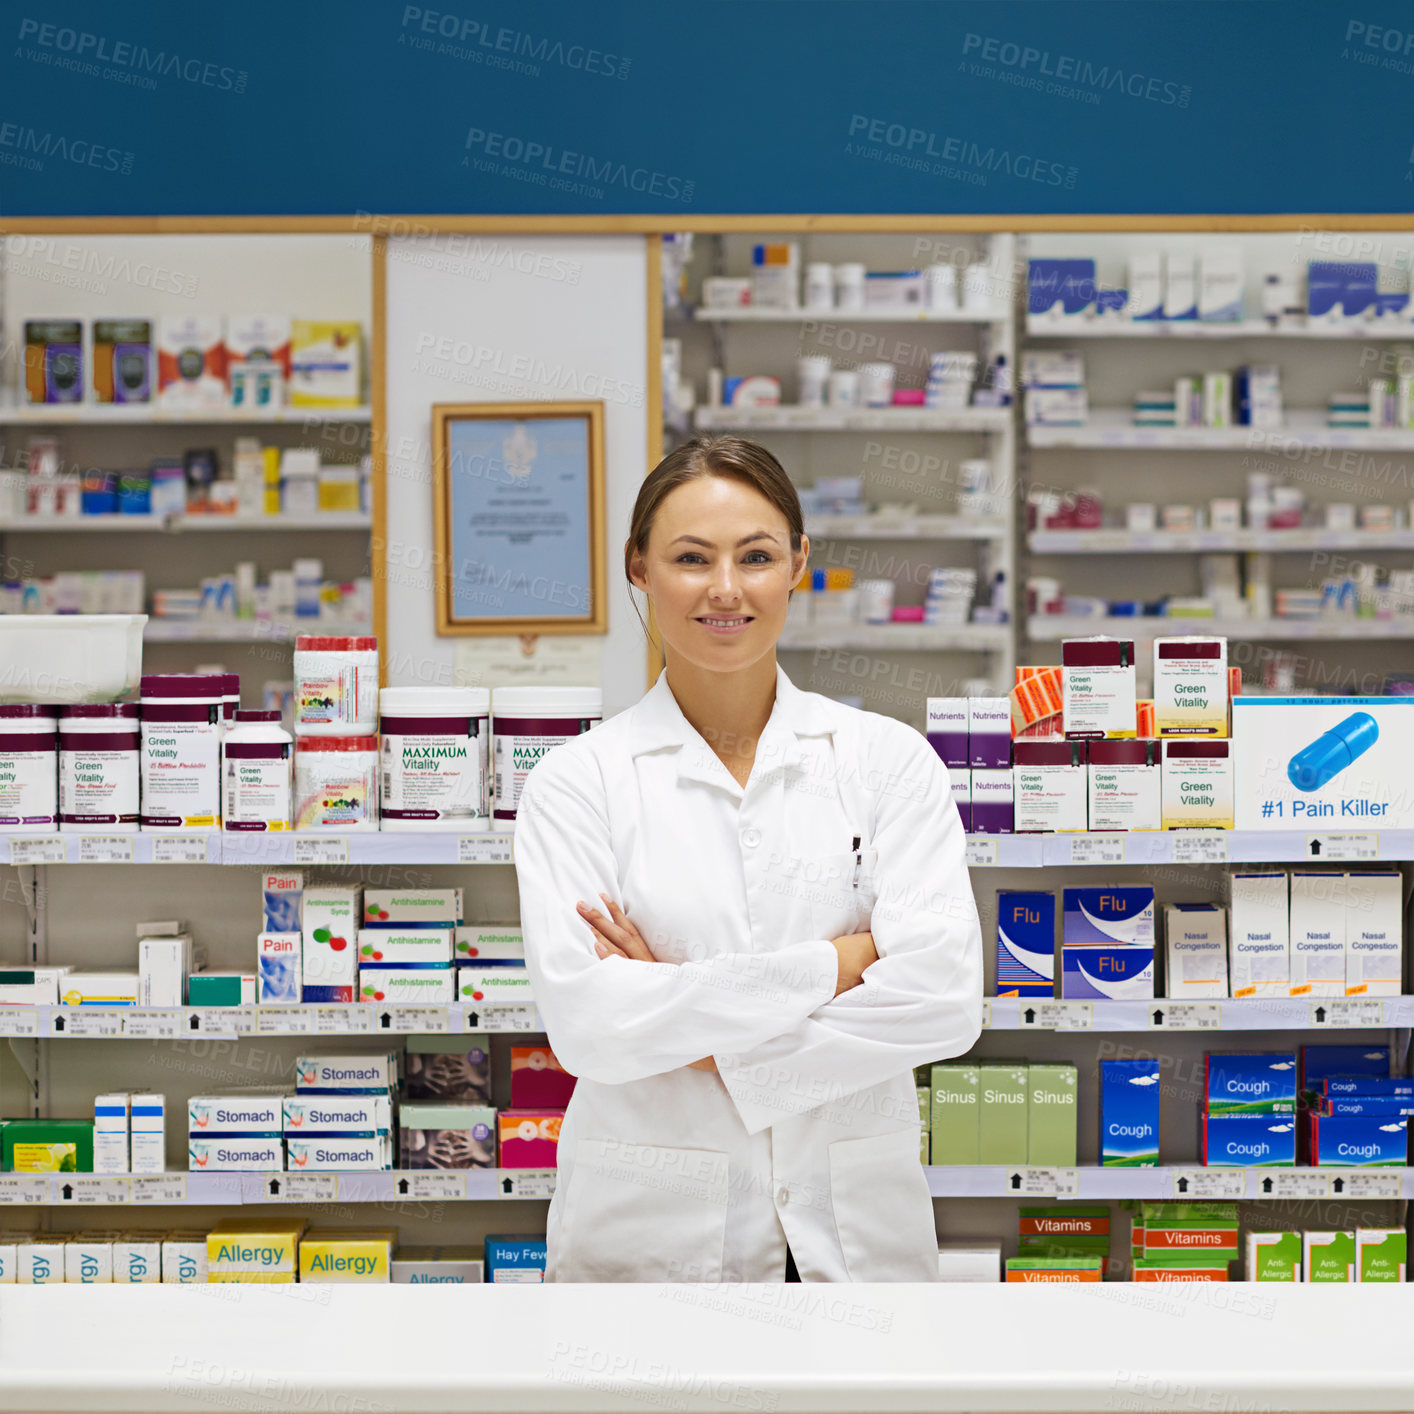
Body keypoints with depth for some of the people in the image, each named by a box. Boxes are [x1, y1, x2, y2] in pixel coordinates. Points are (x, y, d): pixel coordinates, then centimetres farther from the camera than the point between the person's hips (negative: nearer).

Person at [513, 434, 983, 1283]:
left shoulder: (890, 759, 0)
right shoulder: (578, 782, -3)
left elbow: (944, 1000, -11)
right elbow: (585, 1022, -15)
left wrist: (703, 1034, -14)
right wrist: (829, 965, -14)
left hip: (856, 1224, 1)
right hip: (648, 1235, -1)